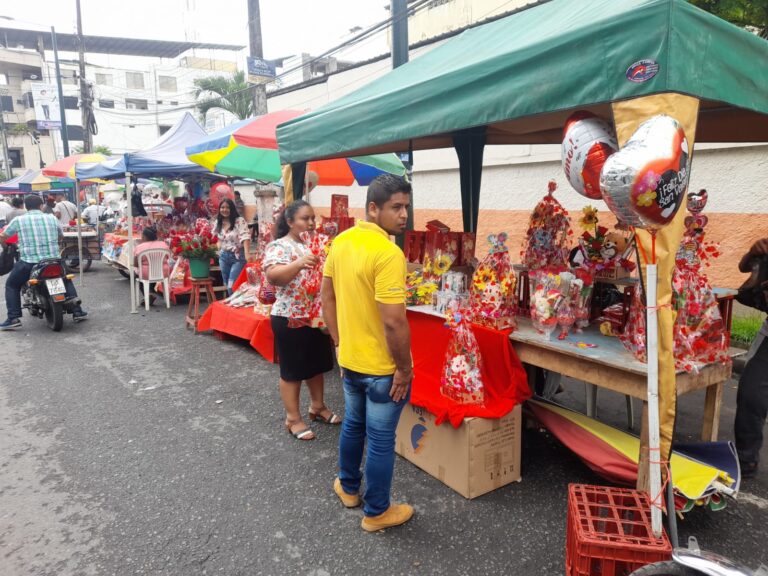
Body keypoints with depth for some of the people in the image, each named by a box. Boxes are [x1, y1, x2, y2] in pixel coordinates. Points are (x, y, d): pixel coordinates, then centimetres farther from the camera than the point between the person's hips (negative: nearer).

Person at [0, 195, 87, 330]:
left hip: (28, 262, -2)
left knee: (11, 285, 20)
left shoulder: (18, 220, 0)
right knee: (67, 280, 27)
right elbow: (60, 236, 20)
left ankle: (14, 318, 7)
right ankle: (77, 311, 17)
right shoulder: (52, 218, 6)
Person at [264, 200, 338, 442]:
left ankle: (318, 406, 37)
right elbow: (272, 276, -28)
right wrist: (299, 263, -41)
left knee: (317, 364, 19)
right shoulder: (279, 246, -13)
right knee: (293, 370, 6)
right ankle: (293, 418, 20)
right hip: (291, 318, -7)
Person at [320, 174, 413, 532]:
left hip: (349, 359, 8)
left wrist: (340, 340, 14)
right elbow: (394, 321, -28)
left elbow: (327, 296, 8)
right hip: (382, 367, -7)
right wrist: (404, 368, -16)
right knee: (381, 439, 9)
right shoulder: (388, 253, -25)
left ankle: (348, 487, 46)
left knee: (353, 424, 26)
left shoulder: (340, 242, 0)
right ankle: (376, 512, 27)